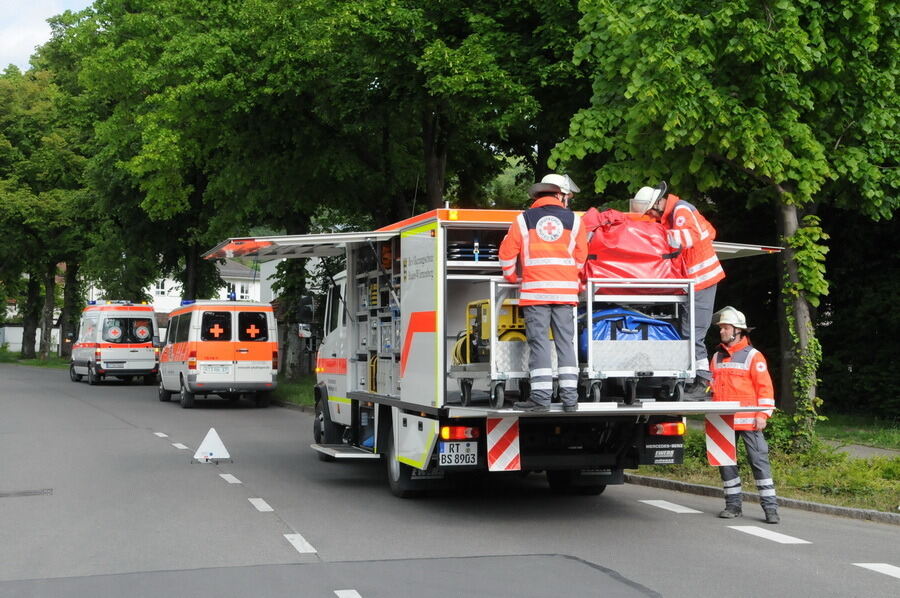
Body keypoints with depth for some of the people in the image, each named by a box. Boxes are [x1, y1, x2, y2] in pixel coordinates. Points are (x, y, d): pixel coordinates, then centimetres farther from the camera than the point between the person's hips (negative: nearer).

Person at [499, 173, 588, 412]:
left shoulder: (524, 220, 6)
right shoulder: (573, 220, 8)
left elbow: (507, 252, 8)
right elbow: (581, 256, 15)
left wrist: (511, 277, 25)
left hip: (534, 290, -1)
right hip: (566, 290, 1)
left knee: (539, 343, -2)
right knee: (566, 342, 5)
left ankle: (540, 397, -6)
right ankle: (570, 397, 4)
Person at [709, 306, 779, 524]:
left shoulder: (753, 356, -3)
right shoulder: (717, 358, 14)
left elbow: (765, 387, -6)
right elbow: (712, 387, 19)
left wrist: (762, 415, -12)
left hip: (748, 421, -6)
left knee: (759, 461, -6)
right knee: (725, 463, 8)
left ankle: (770, 507, -4)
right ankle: (733, 505, 17)